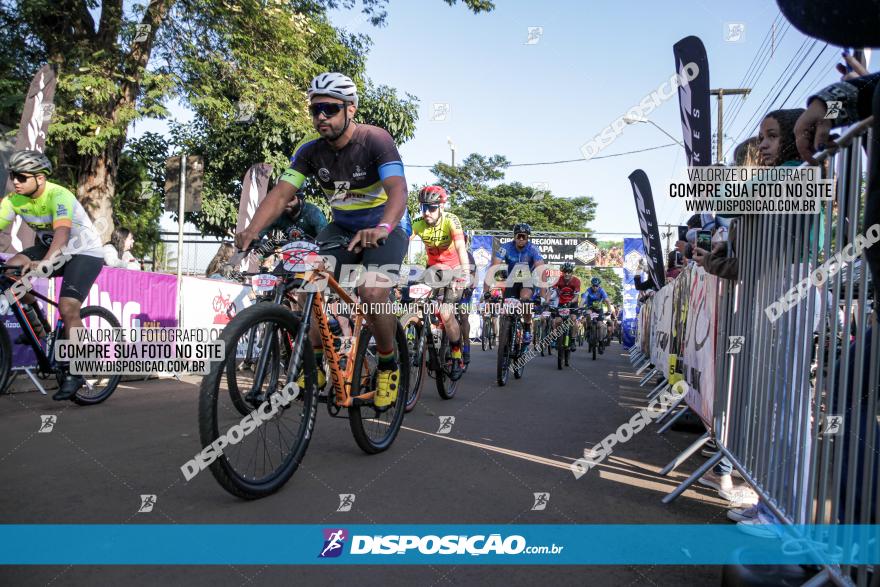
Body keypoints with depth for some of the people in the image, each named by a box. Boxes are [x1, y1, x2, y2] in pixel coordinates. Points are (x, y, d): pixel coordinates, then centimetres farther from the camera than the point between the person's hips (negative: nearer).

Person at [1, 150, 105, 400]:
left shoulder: (58, 196, -27)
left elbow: (62, 231, -43)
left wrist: (45, 262, -58)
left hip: (85, 253, -6)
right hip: (49, 248, 6)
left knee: (67, 308, -21)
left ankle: (75, 374, -10)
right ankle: (37, 323, 2)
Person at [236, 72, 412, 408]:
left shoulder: (375, 140, -21)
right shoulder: (310, 150, -8)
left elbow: (398, 190, -36)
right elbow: (280, 194, -16)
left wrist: (382, 228, -56)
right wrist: (252, 230, -35)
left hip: (385, 228, -5)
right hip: (342, 227, 5)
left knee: (372, 295, -27)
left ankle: (388, 366, -2)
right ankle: (314, 365, 2)